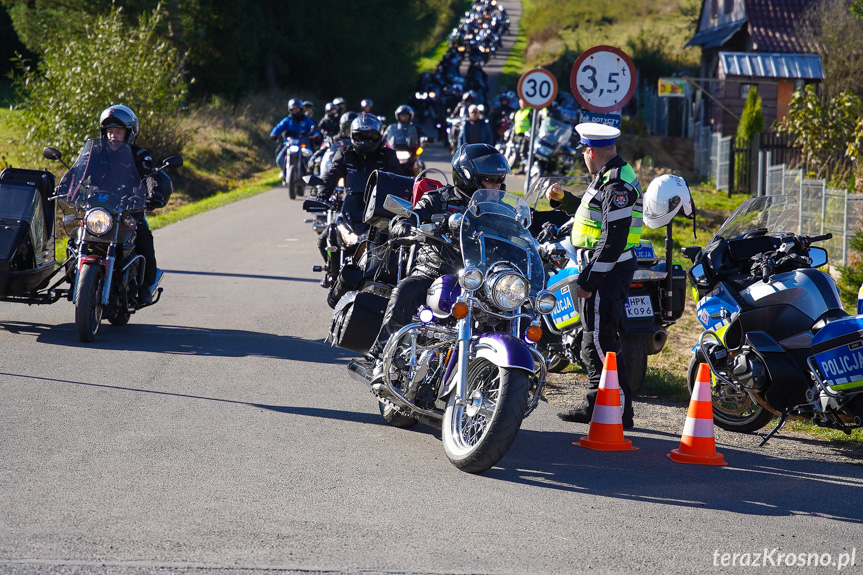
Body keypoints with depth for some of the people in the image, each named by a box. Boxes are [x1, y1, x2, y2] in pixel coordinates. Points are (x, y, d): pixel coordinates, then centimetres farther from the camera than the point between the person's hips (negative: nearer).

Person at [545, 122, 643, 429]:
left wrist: (588, 280, -24)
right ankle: (595, 404, 27)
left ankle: (620, 409, -6)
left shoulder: (617, 184, -19)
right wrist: (562, 199, 20)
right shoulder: (609, 176, 15)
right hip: (600, 268, 11)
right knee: (593, 338, 18)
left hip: (607, 271, -11)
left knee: (599, 341, -9)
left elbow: (614, 238, -24)